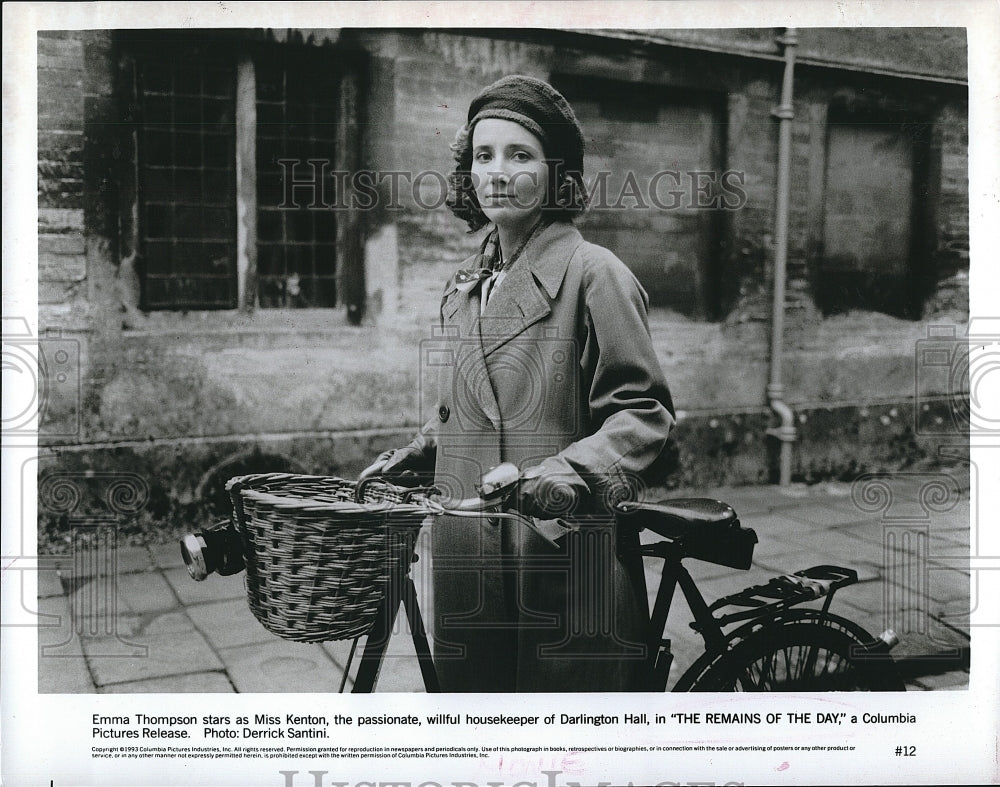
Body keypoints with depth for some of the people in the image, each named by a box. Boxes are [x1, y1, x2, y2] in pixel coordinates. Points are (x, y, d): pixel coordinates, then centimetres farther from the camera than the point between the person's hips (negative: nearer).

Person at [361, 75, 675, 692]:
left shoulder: (594, 273, -8)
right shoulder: (466, 284, 15)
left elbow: (645, 413, -10)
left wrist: (571, 470, -24)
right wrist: (417, 454, 13)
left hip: (564, 559, -6)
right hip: (467, 562, 7)